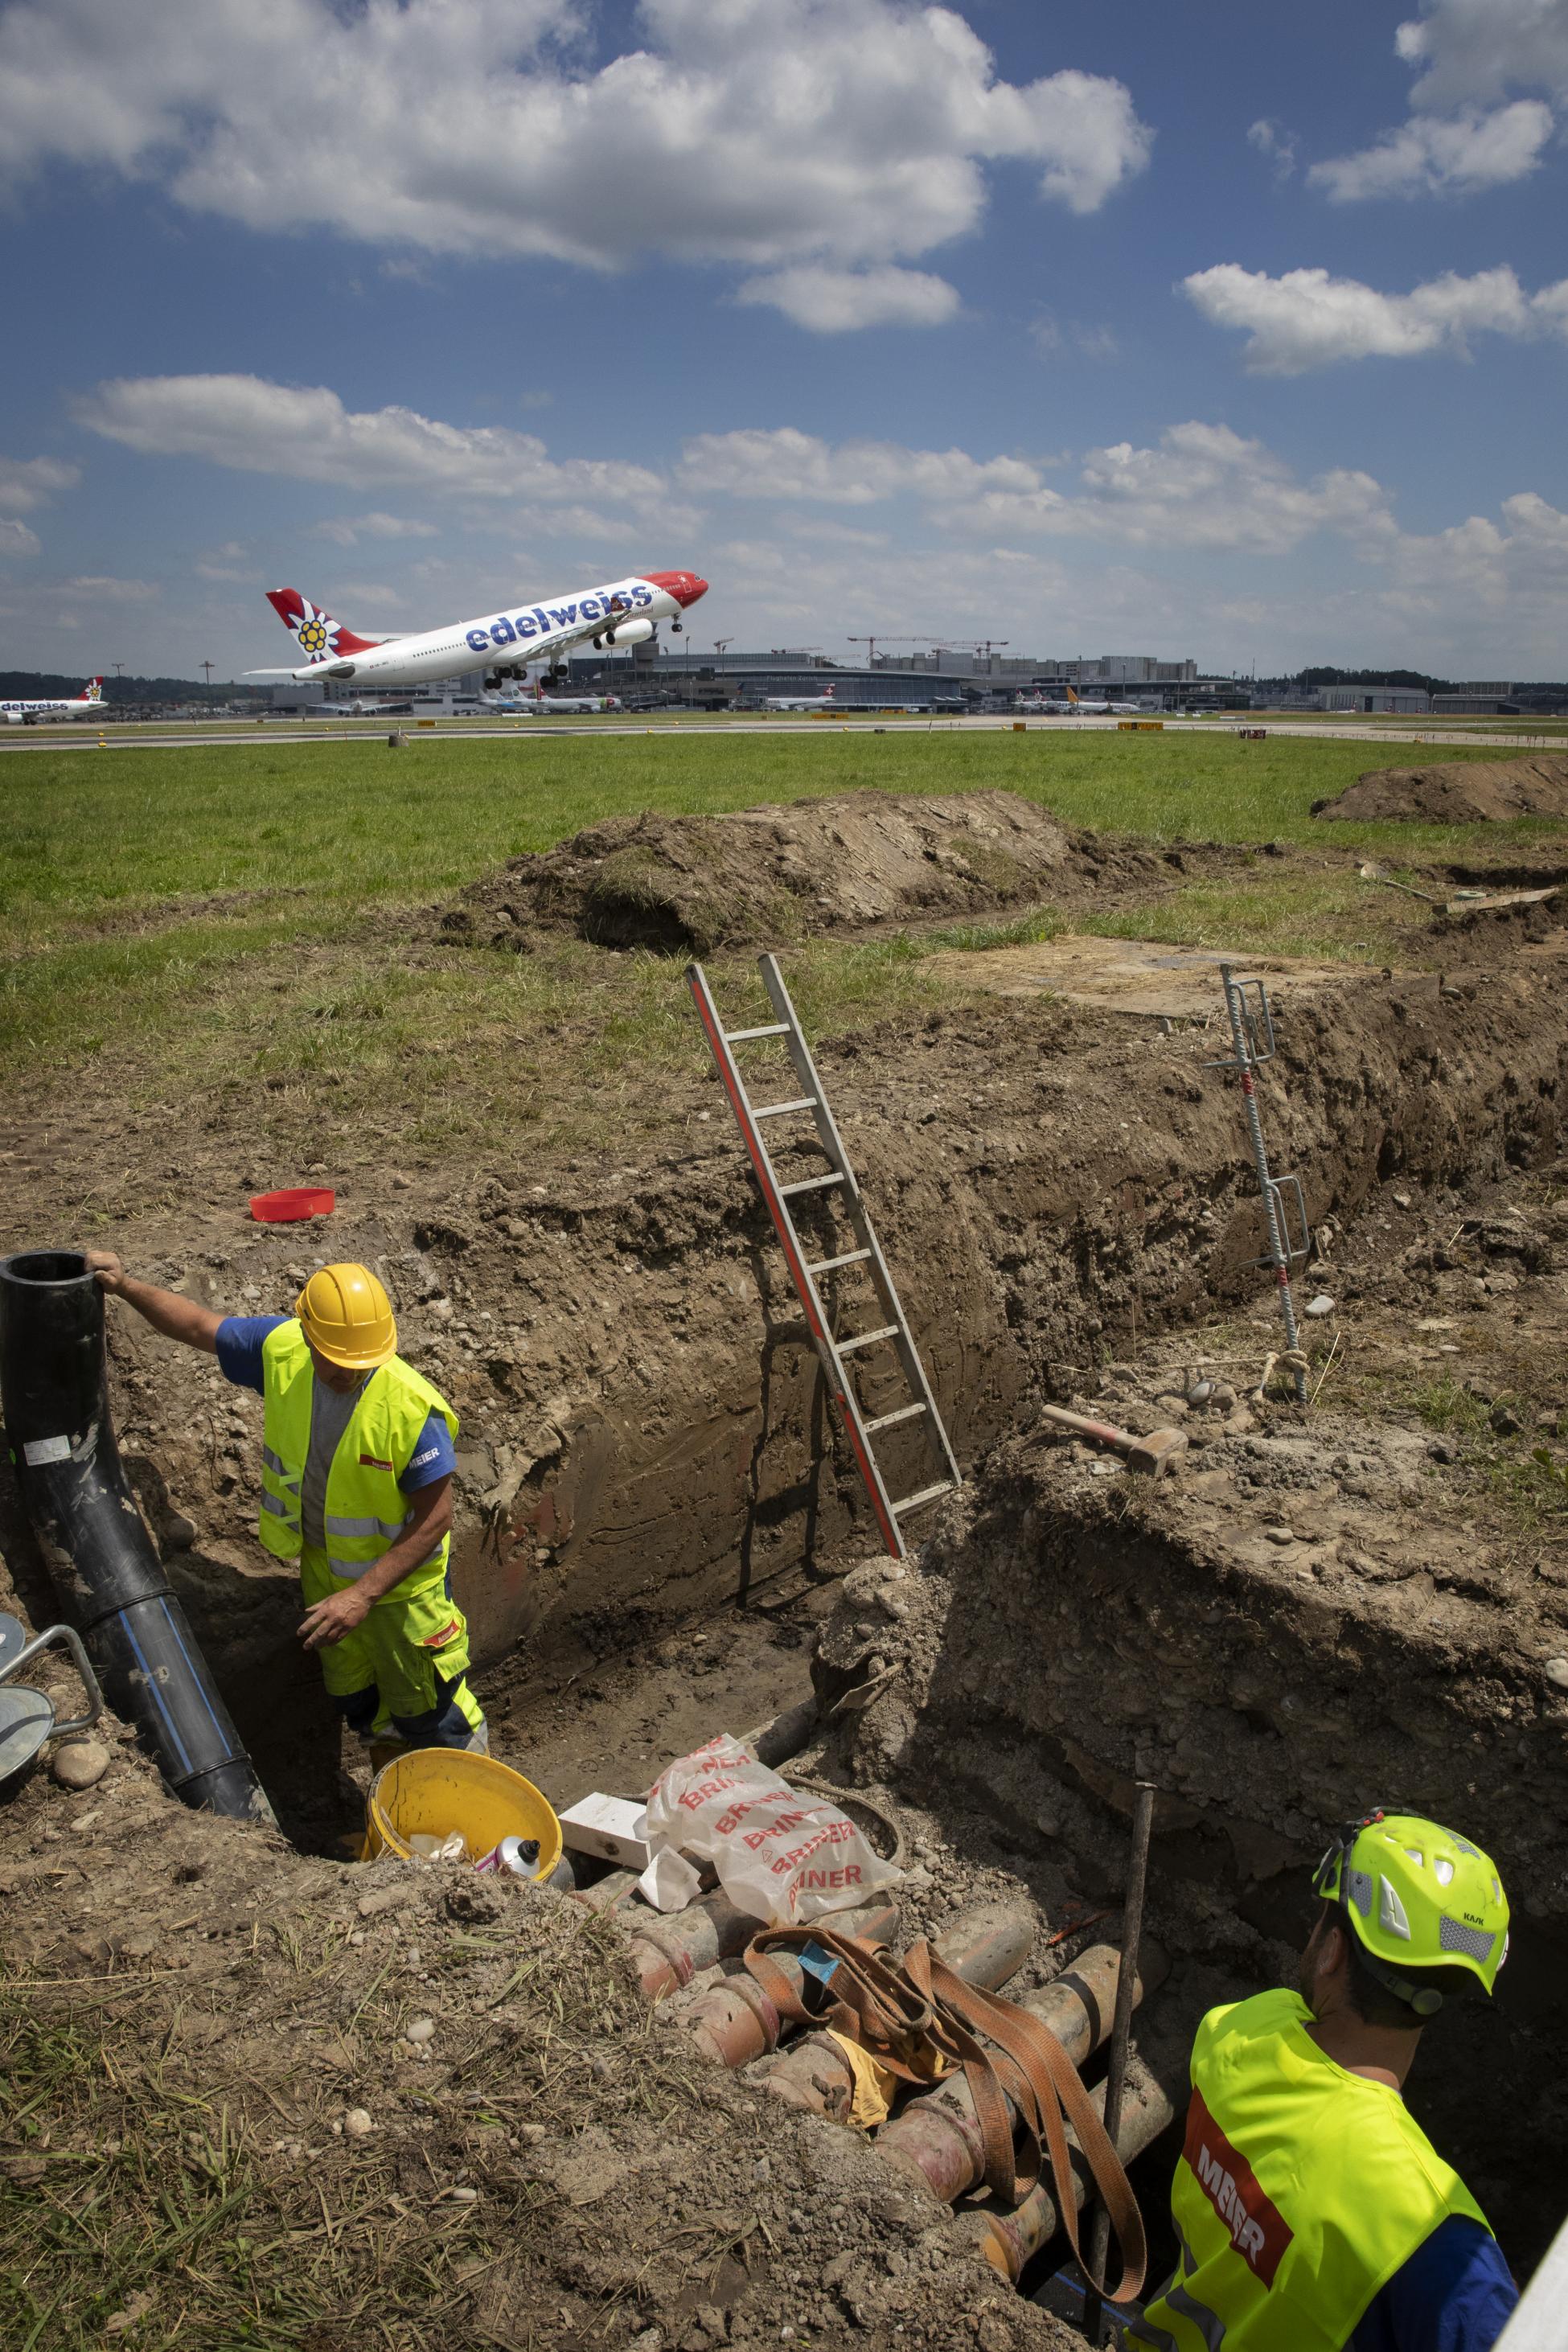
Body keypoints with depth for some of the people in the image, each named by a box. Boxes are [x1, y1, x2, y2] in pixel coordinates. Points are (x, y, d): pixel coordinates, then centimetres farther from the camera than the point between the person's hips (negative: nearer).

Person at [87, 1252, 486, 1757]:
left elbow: (434, 1519, -26)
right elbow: (199, 1325, -1)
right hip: (323, 1571, 6)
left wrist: (362, 1596, -29)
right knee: (354, 1703, 26)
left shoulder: (412, 1409, -34)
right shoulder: (281, 1351, -19)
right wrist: (125, 1286, -9)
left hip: (400, 1584, -5)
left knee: (428, 1716, 11)